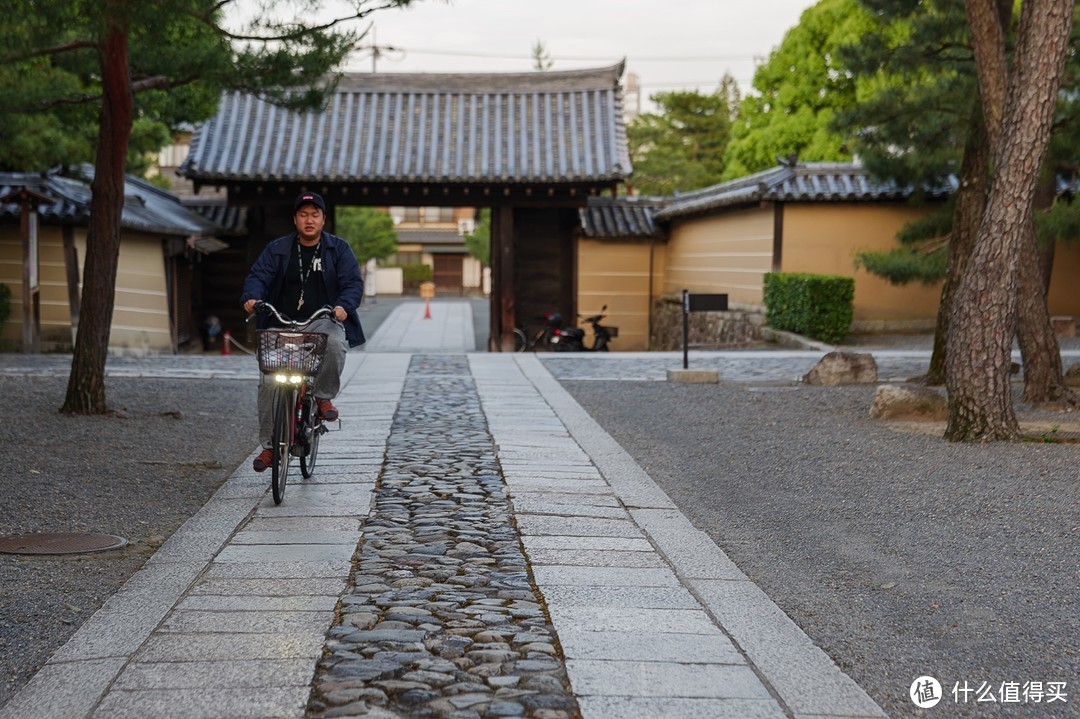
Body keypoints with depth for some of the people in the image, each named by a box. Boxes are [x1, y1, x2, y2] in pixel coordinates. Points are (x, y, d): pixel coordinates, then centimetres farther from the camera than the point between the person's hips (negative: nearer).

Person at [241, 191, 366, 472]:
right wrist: (251, 297, -24)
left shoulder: (339, 249, 7)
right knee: (268, 382, -12)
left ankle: (324, 396, -12)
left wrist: (344, 305, -24)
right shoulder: (277, 249, 9)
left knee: (335, 343, -38)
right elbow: (258, 276, -1)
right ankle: (269, 446, 1)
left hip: (323, 321, -2)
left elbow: (353, 282, -2)